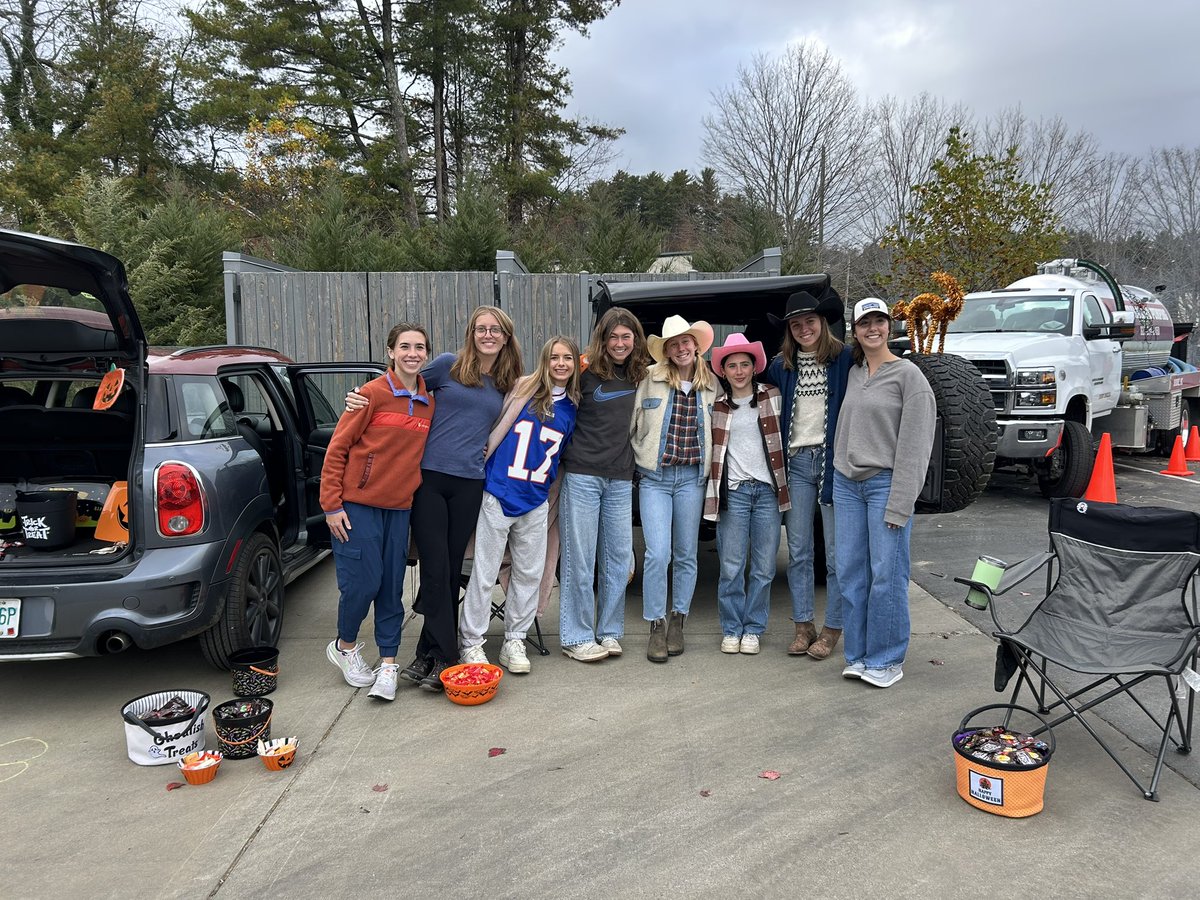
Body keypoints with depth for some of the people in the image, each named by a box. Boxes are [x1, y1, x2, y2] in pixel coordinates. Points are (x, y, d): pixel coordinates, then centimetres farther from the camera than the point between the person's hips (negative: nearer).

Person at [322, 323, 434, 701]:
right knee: (362, 582, -3)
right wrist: (332, 505, -11)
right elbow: (337, 449, -8)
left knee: (392, 588, 6)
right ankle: (344, 646, 23)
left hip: (399, 507, 4)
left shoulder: (429, 403, 6)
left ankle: (388, 663, 17)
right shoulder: (372, 394, -9)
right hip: (358, 505, -4)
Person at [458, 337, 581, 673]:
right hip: (498, 496, -4)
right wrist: (480, 469, -1)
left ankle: (514, 642, 22)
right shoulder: (523, 389, -2)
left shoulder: (573, 408, 9)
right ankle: (471, 643, 13)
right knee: (484, 573, 1)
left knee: (529, 574, 8)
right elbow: (494, 431, 1)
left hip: (536, 503, 4)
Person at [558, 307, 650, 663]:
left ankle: (609, 632, 20)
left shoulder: (638, 376, 10)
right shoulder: (586, 372, -5)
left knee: (619, 557, 7)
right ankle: (577, 637, 9)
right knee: (580, 557, 0)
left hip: (620, 479, 5)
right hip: (582, 474, -5)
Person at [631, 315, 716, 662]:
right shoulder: (649, 379, -2)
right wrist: (640, 459, 0)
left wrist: (710, 467, 10)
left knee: (686, 555, 8)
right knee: (658, 554, -9)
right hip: (654, 477, -2)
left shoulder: (710, 384, 7)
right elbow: (631, 425, 2)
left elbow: (715, 432, 17)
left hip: (691, 477, 3)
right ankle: (656, 627, 6)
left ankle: (678, 622, 24)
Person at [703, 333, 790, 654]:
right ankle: (732, 630, 14)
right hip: (733, 491, 0)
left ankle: (753, 629, 17)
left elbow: (785, 437, 14)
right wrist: (712, 488, 9)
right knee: (731, 568, -1)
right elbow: (710, 448, 16)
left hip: (768, 490, 0)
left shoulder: (772, 396, 7)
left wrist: (785, 479, 9)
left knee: (764, 568, 3)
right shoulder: (716, 405, 8)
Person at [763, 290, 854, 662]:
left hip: (834, 461, -4)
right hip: (797, 462, 4)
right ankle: (804, 625, 19)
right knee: (798, 551, 8)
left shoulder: (845, 358, -3)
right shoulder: (782, 365, 9)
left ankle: (832, 628, 13)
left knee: (836, 553, 3)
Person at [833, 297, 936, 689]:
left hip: (885, 482, -6)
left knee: (887, 574, -3)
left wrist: (898, 505, -15)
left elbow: (913, 446, -11)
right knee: (850, 571, 8)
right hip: (847, 481, 6)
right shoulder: (854, 373, 13)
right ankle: (857, 655, 19)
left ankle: (886, 660, 11)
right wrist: (839, 472, 9)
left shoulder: (908, 375, -6)